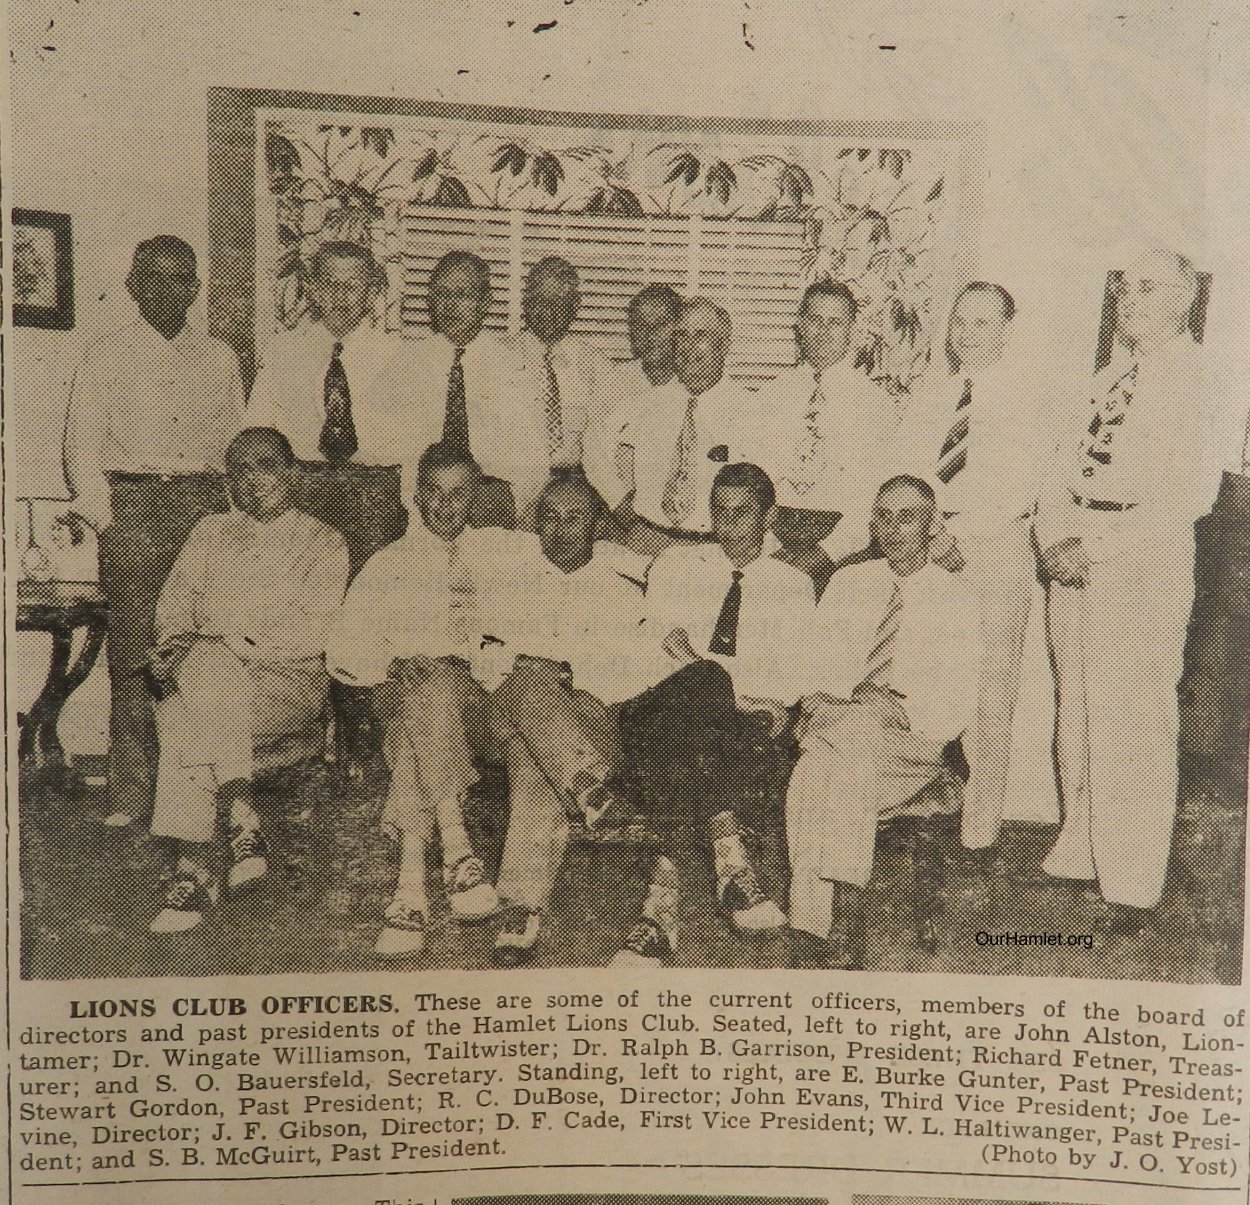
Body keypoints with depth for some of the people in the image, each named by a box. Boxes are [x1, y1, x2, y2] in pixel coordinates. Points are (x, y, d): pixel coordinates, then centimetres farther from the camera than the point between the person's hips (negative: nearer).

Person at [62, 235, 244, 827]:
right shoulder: (105, 357, 8)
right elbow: (82, 448, 5)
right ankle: (131, 792, 0)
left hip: (205, 504, 2)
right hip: (132, 505, -2)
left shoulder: (220, 358, 16)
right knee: (134, 654, -5)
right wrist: (106, 521, -6)